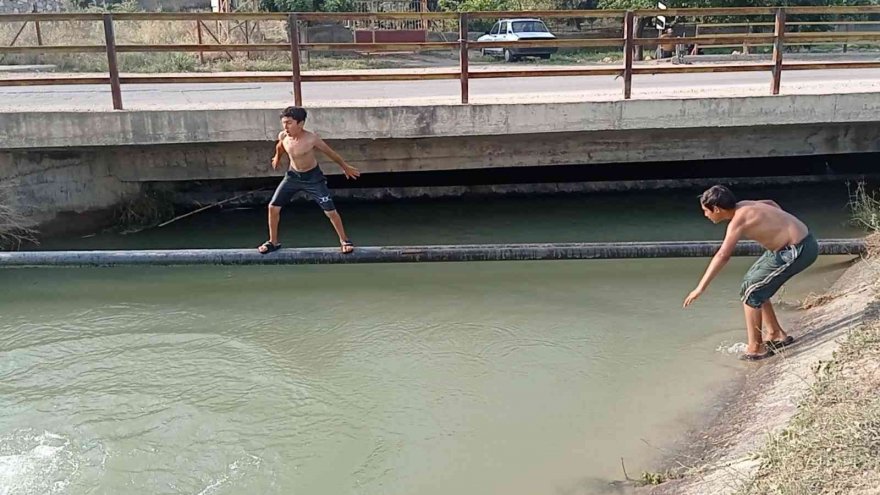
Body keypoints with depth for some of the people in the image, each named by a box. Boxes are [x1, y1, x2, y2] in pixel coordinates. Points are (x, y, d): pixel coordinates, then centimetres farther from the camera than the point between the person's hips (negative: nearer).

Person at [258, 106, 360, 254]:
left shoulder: (312, 139, -27)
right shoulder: (282, 136, -15)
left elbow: (330, 152, -12)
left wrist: (346, 167, 0)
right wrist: (277, 157, 32)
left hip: (313, 177, -4)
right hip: (293, 175, 4)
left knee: (330, 211, -5)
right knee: (273, 207, -1)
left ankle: (344, 241, 16)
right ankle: (273, 242, 17)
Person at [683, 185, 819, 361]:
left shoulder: (738, 220, -21)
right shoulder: (743, 206, 5)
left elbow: (722, 256, -31)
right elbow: (771, 203, 25)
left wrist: (701, 288, -32)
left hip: (798, 250, -10)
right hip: (796, 242, 10)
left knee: (751, 291, -7)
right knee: (753, 282, 17)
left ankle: (755, 348, 2)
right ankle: (776, 334, 27)